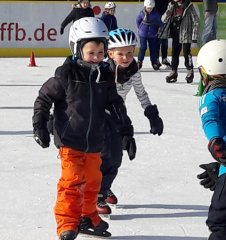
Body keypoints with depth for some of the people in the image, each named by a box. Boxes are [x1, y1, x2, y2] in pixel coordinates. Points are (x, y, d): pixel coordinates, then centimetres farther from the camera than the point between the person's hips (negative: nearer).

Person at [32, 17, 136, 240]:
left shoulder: (105, 75, 1)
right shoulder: (66, 74, -13)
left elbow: (115, 105, 7)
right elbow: (44, 98, -8)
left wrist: (126, 131, 5)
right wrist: (39, 126, -11)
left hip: (94, 142, 6)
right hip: (69, 140, -5)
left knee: (92, 181, 16)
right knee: (72, 182, -8)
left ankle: (87, 218, 32)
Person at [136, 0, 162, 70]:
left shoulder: (156, 14, -10)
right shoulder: (142, 13, -9)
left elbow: (159, 22, 0)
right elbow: (137, 21, 5)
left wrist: (157, 31, -1)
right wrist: (140, 28, 1)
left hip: (152, 34, 1)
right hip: (143, 33, -1)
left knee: (153, 48, 7)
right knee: (143, 47, -1)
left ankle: (154, 62, 16)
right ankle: (140, 61, 7)